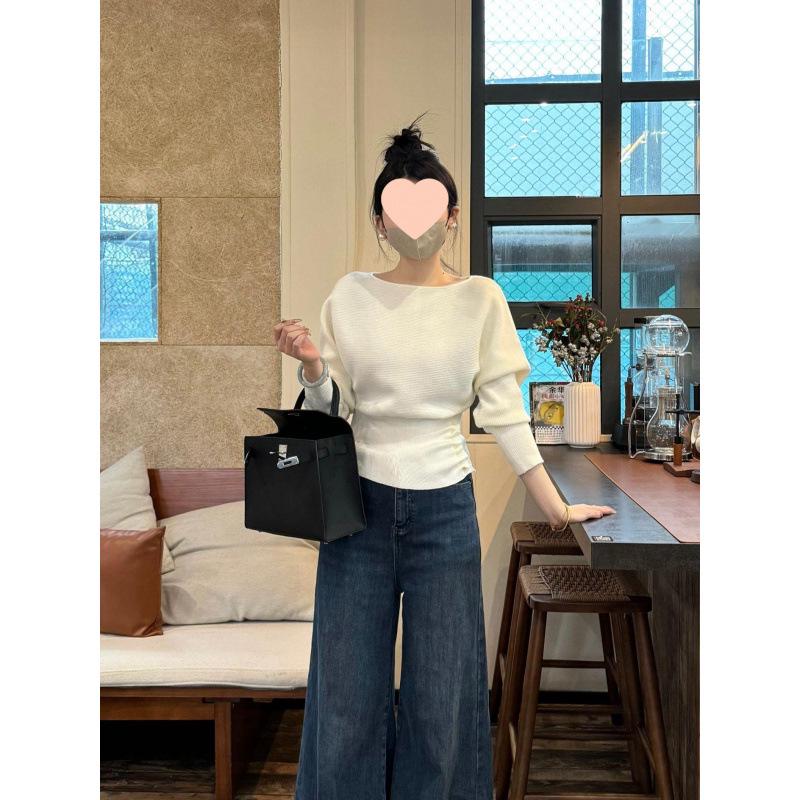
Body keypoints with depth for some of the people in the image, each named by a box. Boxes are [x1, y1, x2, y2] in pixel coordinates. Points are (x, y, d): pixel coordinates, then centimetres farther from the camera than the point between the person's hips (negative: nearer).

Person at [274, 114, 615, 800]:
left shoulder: (480, 299, -1)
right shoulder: (351, 296, 1)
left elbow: (504, 412, 0)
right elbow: (331, 408, 3)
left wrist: (555, 506, -3)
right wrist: (311, 364, -17)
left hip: (445, 509, 0)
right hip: (360, 506, 1)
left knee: (441, 695, 10)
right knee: (347, 691, 10)